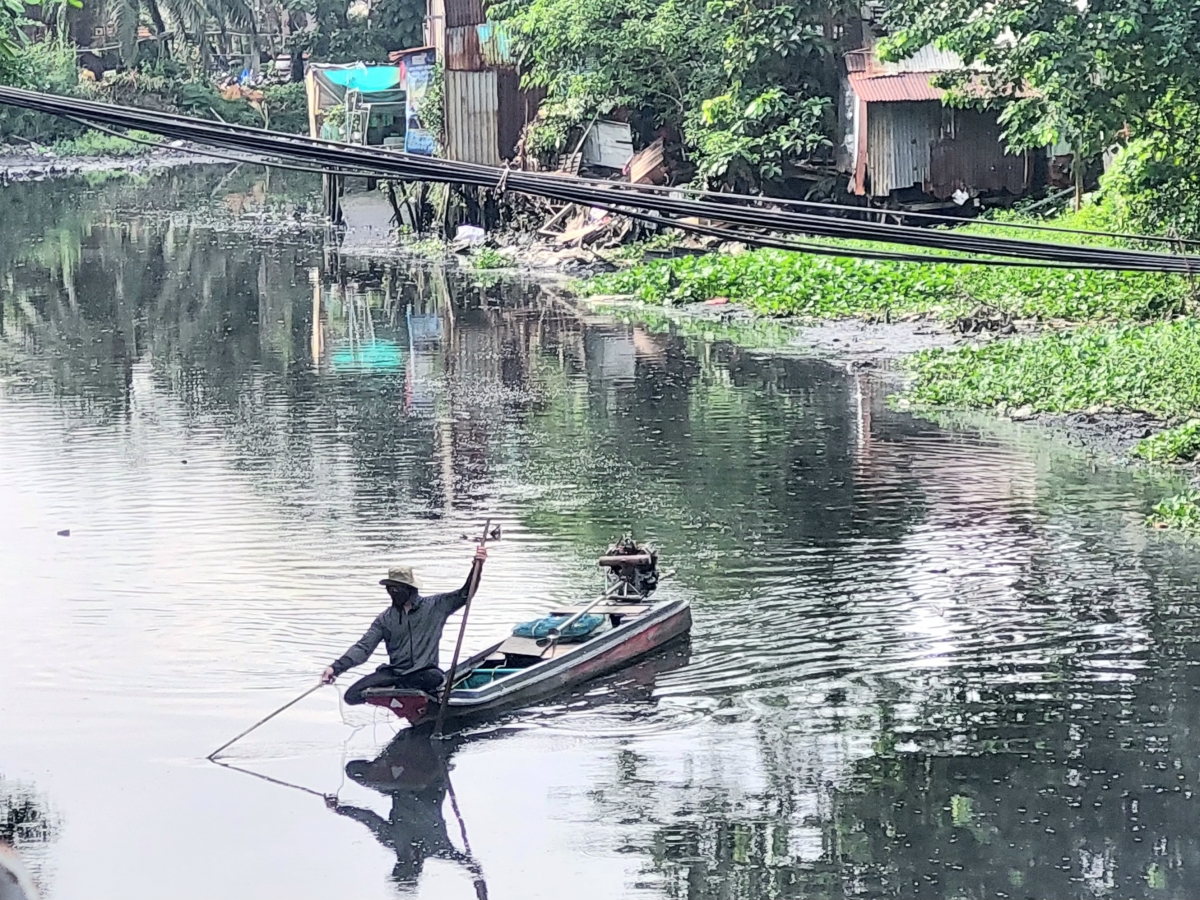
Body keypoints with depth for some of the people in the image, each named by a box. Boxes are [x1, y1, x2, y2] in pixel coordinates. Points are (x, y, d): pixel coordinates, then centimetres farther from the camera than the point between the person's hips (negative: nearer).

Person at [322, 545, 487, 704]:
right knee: (352, 696, -20)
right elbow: (363, 647, 4)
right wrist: (337, 667, -11)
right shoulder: (385, 619, 9)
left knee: (436, 677, -40)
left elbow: (465, 594, -4)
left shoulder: (435, 606, 4)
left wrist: (477, 565, -19)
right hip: (393, 673, 2)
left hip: (424, 672, -2)